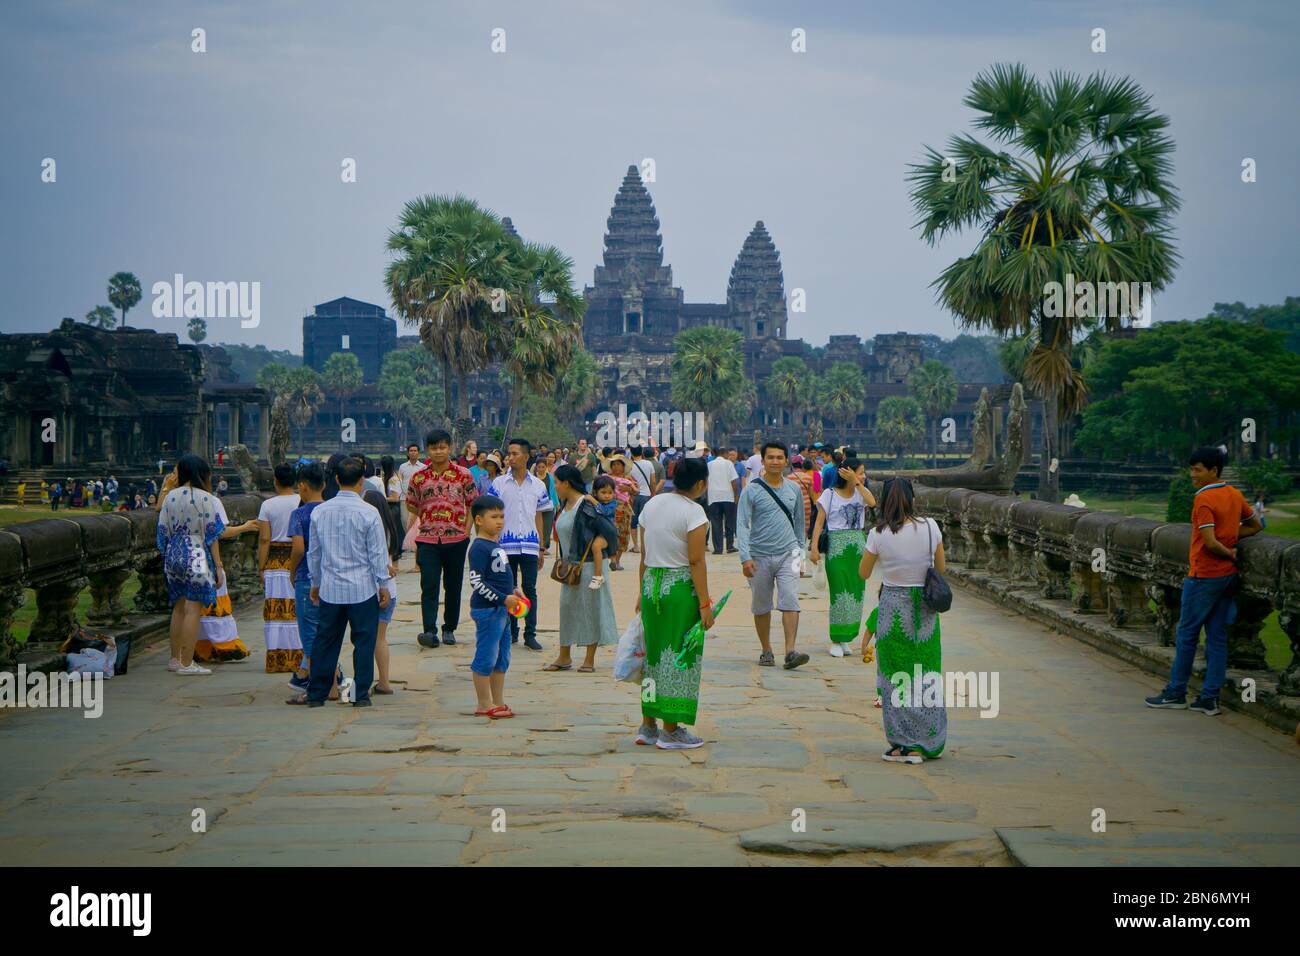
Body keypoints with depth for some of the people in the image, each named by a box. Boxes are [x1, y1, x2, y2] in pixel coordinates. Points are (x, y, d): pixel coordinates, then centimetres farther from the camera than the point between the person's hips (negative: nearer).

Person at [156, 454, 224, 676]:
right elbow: (212, 535, -9)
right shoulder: (205, 498, -8)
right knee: (193, 609, -3)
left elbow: (162, 532, 9)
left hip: (173, 555, 6)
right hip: (197, 557, -6)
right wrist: (218, 566, -6)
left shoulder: (170, 498, 6)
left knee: (179, 608, 16)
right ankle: (186, 663, -4)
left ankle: (175, 658, 22)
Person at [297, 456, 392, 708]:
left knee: (325, 641, 10)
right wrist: (383, 585, 3)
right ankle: (361, 694, 6)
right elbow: (378, 553, -7)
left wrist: (315, 583, 21)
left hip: (329, 589, 4)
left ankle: (316, 694, 13)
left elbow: (313, 552, 10)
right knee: (363, 641, 4)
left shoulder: (319, 512, 2)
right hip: (362, 588, -3)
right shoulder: (368, 513, -10)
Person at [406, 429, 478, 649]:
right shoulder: (418, 477, 2)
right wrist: (429, 518, 5)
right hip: (428, 540, 0)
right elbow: (411, 506, 15)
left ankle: (449, 629, 19)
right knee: (429, 586, -10)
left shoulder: (463, 475, 0)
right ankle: (429, 630, -15)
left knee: (453, 587, 8)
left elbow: (473, 505, 7)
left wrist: (466, 530, 0)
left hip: (456, 539, 0)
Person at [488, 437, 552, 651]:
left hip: (529, 545, 1)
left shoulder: (537, 486, 6)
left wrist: (541, 549, 11)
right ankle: (511, 631, 15)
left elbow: (538, 517, 12)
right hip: (506, 545, -1)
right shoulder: (499, 483, 1)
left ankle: (530, 634, 1)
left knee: (530, 589, -1)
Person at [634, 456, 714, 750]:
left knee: (654, 653, 16)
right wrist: (704, 604, -13)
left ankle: (648, 725, 21)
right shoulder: (693, 512, -13)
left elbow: (644, 554, 11)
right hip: (681, 588, -7)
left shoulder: (652, 504, 7)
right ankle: (670, 731, 6)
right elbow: (696, 561, -15)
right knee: (680, 656, 2)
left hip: (651, 584, 7)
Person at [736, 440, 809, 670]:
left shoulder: (794, 489, 8)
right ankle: (766, 650, 22)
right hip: (760, 555, -1)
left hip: (788, 554, 1)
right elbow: (742, 525, -8)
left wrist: (800, 550, 20)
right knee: (761, 607, 8)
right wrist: (745, 557, -17)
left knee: (790, 601, -13)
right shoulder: (752, 491, -4)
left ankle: (791, 651, -19)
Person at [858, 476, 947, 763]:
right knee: (925, 675, 11)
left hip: (893, 606, -2)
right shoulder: (930, 527, -7)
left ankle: (903, 744, 9)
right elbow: (941, 569, 5)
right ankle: (925, 744, 18)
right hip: (925, 608, 2)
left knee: (896, 676, 7)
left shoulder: (878, 534, -11)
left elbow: (863, 573, 1)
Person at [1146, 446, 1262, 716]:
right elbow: (1255, 525, 19)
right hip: (1228, 576, 7)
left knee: (1187, 634, 4)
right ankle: (1210, 699, 9)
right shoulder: (1235, 495, 7)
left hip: (1204, 576, -7)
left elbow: (1210, 543, -23)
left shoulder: (1204, 499, -17)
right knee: (1218, 637, 7)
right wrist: (1231, 539, 8)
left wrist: (1228, 552, -5)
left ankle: (1176, 694, 12)